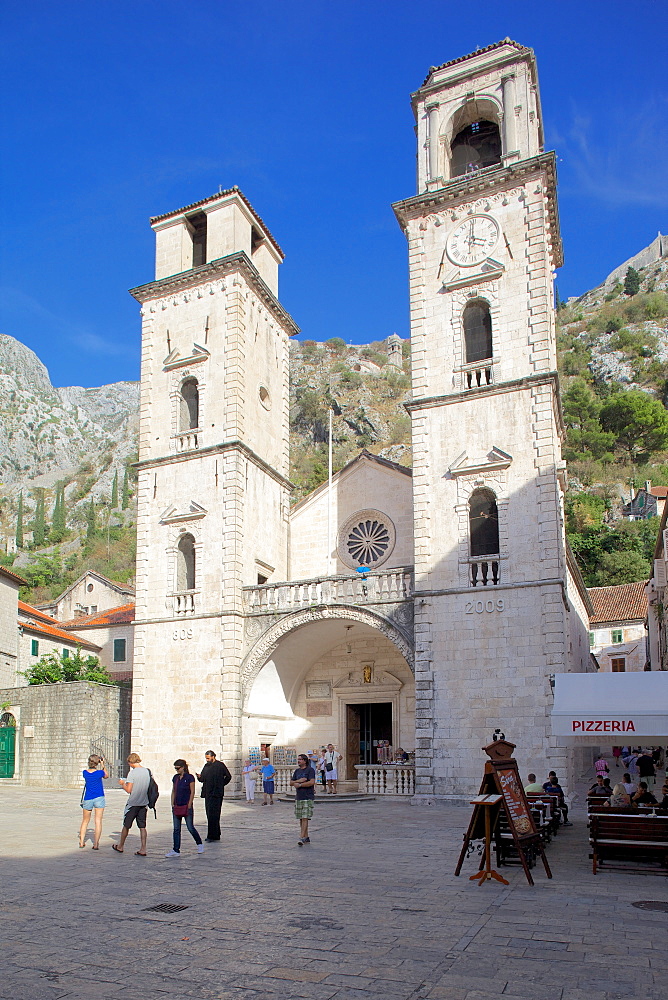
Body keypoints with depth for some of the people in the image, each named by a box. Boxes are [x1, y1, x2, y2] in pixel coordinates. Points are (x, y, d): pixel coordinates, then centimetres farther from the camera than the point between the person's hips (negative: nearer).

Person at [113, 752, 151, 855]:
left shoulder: (132, 773, -16)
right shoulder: (148, 771, 2)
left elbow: (128, 790, -18)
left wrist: (122, 783, -1)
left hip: (133, 803, -5)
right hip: (144, 803, 5)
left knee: (126, 826, 12)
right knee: (142, 827, 7)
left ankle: (120, 847, 28)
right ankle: (143, 849, 3)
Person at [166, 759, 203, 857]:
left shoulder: (189, 777, -9)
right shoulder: (175, 777, 9)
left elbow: (192, 792, -9)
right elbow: (173, 792, 14)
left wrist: (189, 806, -13)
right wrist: (172, 804, 7)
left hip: (186, 806, -6)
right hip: (177, 807, 6)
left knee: (190, 828, 1)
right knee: (176, 829, 4)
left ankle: (200, 844, 21)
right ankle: (176, 851, 8)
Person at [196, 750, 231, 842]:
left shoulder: (220, 765, -5)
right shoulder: (206, 766, 14)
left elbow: (228, 777, 0)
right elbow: (203, 779, 16)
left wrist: (221, 785, -1)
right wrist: (199, 777, -5)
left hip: (216, 794, -7)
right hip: (207, 794, 7)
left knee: (213, 815, -10)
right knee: (209, 815, 10)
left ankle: (212, 836, -8)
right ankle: (216, 835, 18)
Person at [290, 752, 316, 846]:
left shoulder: (310, 770, -5)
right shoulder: (297, 771, 15)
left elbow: (312, 782, -17)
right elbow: (291, 782, 11)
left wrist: (299, 784, -12)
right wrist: (298, 781, -8)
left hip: (308, 798, -7)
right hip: (298, 798, 7)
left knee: (305, 818, -12)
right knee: (301, 819, 9)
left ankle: (301, 838, -16)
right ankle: (306, 837, 18)